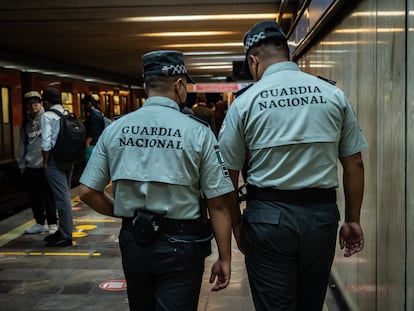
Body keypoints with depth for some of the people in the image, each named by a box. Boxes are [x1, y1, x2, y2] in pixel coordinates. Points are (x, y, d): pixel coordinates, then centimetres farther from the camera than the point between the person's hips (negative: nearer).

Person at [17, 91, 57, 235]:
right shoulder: (25, 124, 14)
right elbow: (22, 145, 17)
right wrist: (21, 164, 14)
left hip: (45, 164, -5)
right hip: (30, 166, 6)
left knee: (49, 196, 2)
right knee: (35, 196, 12)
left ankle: (52, 223, 13)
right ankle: (40, 223, 25)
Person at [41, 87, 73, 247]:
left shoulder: (47, 116, -8)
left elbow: (46, 142, -13)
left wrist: (45, 162, -4)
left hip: (55, 158, -7)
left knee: (61, 196, -5)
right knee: (64, 195, 15)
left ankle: (66, 235, -1)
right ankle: (63, 230, 26)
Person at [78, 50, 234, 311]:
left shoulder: (115, 130, -2)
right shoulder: (197, 132, -11)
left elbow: (87, 192, 0)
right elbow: (218, 203, -11)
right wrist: (224, 258, -3)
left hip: (132, 240, 4)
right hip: (179, 243, -4)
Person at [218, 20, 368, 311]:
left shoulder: (245, 102, -4)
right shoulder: (334, 95, 1)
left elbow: (229, 173, -2)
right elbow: (354, 164, 3)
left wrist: (236, 222, 10)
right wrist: (353, 220, 12)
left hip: (268, 216, -2)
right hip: (322, 214, 3)